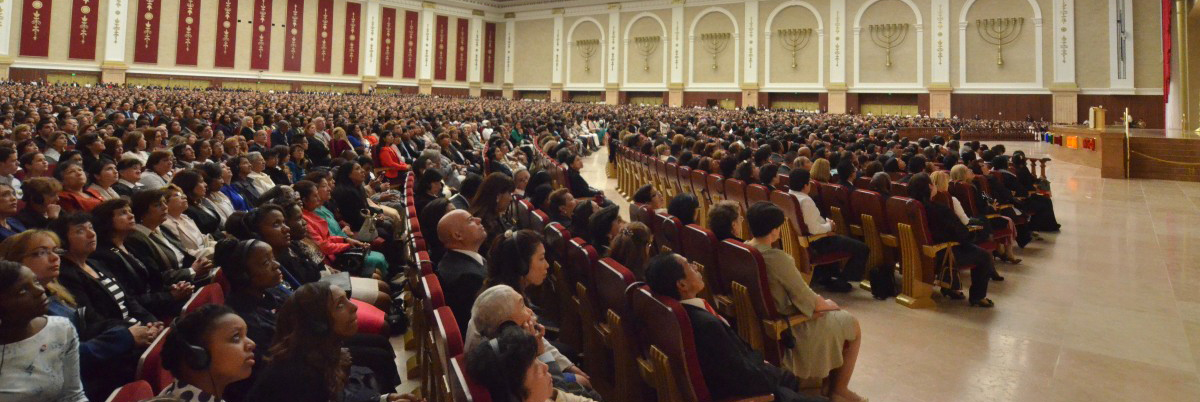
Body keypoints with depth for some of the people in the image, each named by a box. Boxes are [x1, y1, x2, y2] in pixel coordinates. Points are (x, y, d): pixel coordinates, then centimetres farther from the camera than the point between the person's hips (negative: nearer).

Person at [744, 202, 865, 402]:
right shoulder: (777, 258, -31)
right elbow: (809, 301, -19)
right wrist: (829, 305, -1)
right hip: (785, 328, -9)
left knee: (829, 310, 27)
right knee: (851, 325, 11)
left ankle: (830, 383, 36)